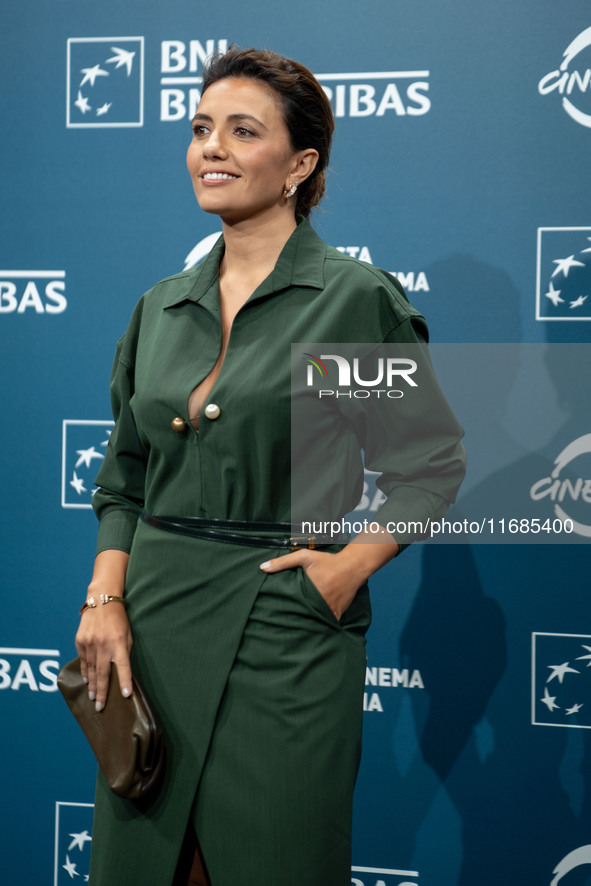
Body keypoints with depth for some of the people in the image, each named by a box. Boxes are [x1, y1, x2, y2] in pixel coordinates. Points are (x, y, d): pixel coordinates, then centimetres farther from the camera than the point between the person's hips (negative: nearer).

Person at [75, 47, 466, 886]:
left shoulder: (357, 297, -5)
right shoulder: (160, 308, 10)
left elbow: (434, 464, 1)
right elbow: (124, 476, 15)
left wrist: (352, 565, -9)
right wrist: (104, 598, 2)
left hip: (282, 629, -5)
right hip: (153, 626, 5)